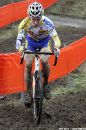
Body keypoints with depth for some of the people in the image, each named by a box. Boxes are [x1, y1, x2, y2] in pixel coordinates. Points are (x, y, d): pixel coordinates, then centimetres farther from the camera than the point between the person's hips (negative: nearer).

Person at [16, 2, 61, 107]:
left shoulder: (47, 22, -36)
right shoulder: (25, 23, -33)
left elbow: (55, 37, -39)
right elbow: (19, 38, -36)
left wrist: (56, 47, -60)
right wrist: (20, 47, -59)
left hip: (44, 41, -1)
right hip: (31, 42, 1)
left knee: (44, 61, -28)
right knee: (28, 65, -14)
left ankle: (46, 84, -1)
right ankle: (28, 92, 1)